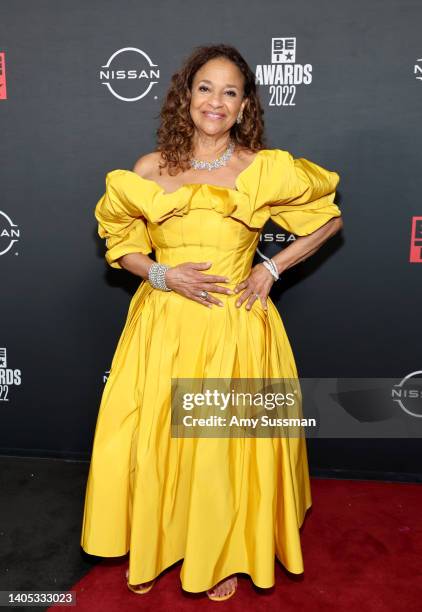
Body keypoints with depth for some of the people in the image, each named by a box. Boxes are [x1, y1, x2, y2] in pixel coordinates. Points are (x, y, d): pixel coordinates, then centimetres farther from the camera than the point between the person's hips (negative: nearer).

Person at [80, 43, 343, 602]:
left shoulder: (267, 170, -3)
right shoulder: (150, 171, 1)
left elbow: (329, 218, 7)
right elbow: (118, 241, 9)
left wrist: (273, 267, -3)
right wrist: (160, 274, -10)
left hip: (235, 328, -1)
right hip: (164, 325, 2)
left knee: (228, 444, 7)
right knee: (153, 439, 9)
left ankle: (224, 556, 36)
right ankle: (152, 549, 38)